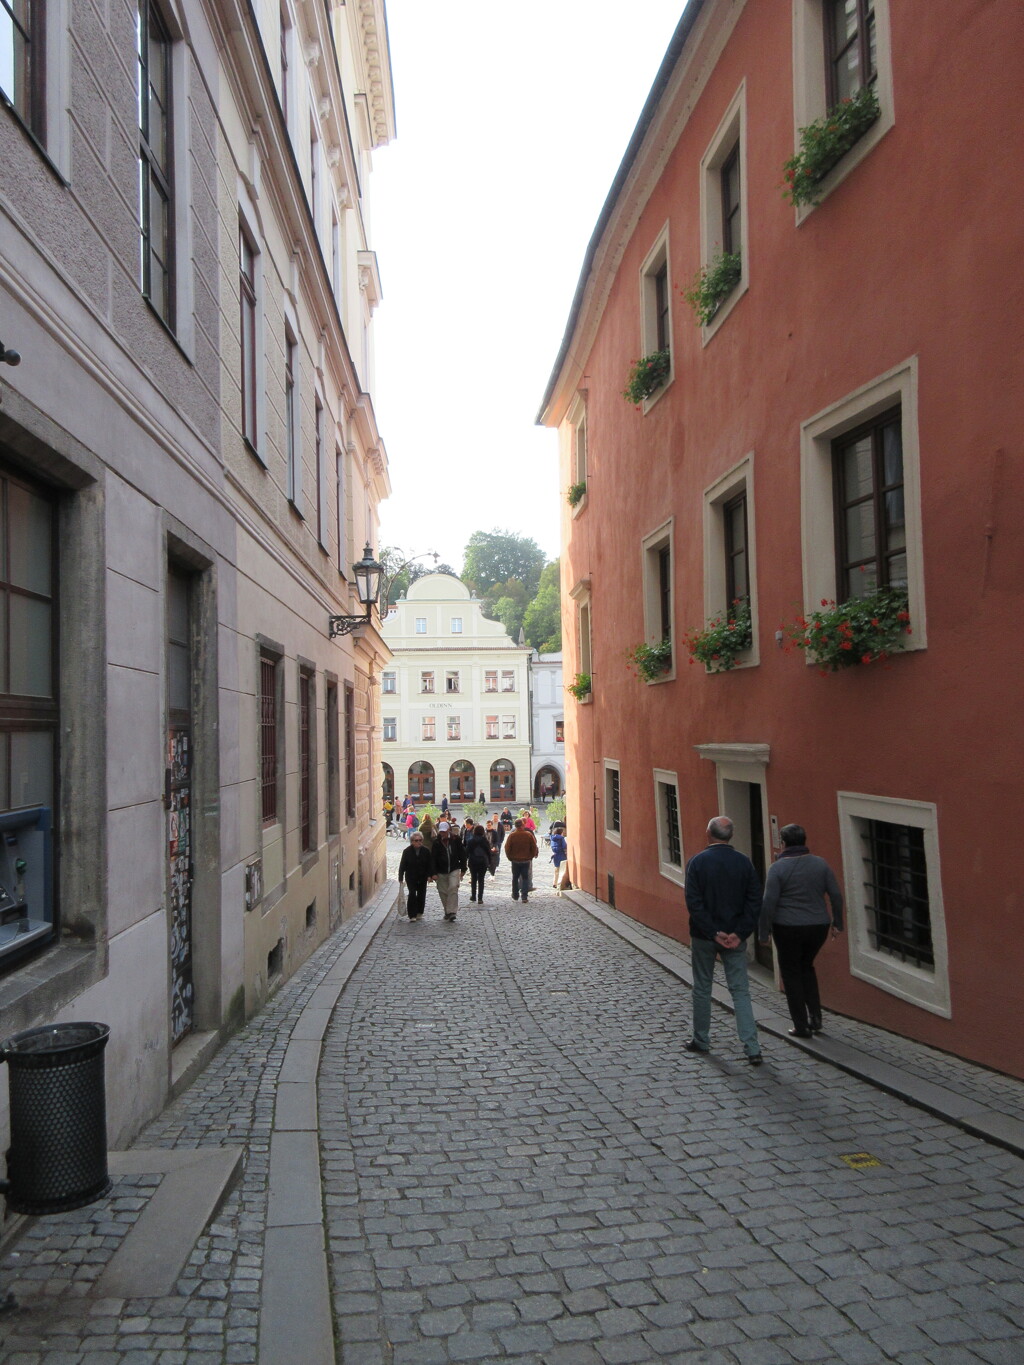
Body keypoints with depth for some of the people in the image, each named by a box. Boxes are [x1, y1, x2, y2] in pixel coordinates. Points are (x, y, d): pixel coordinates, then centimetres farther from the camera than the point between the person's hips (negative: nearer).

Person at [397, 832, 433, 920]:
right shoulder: (407, 851, -6)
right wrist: (401, 878, -6)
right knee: (412, 894, -12)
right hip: (411, 877, -2)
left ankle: (419, 913, 24)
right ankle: (412, 915, -8)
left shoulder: (426, 851, -2)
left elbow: (430, 864, 1)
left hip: (422, 877, 2)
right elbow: (402, 865, -3)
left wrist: (430, 875, -8)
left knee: (421, 895, 8)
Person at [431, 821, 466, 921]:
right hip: (441, 872, 2)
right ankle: (447, 911, 19)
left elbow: (462, 855, 5)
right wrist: (434, 873, -8)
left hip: (454, 870, -2)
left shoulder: (456, 840, -2)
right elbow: (433, 859, -2)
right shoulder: (436, 842, -2)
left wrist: (463, 869, 4)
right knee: (443, 892, 5)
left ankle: (452, 912, -17)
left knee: (453, 888, -17)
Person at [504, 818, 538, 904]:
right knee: (525, 878, 5)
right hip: (526, 860, 0)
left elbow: (507, 848, -6)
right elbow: (534, 847, -3)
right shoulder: (529, 835, -7)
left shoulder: (512, 835, -8)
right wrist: (531, 857, 10)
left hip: (515, 860, 0)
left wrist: (510, 857, 8)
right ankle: (525, 897, -3)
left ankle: (515, 895, 24)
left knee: (515, 878, 15)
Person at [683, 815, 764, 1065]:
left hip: (704, 937, -2)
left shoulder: (697, 862, -10)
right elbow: (755, 901, -5)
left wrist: (713, 933, -13)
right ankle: (752, 1048, -3)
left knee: (702, 989, 13)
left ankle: (701, 1040, 25)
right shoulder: (744, 862, -2)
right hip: (735, 937, 2)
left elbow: (694, 902, -15)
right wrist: (740, 933, -8)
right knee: (740, 991, 5)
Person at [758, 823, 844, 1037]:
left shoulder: (778, 867, -10)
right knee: (806, 967, 25)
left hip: (788, 929, -4)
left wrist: (763, 933, -6)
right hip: (818, 926, 4)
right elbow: (836, 895, 3)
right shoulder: (820, 864, 2)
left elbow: (768, 903, -13)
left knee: (791, 973, 10)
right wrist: (837, 923, 13)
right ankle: (815, 1016, 17)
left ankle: (801, 1026, 12)